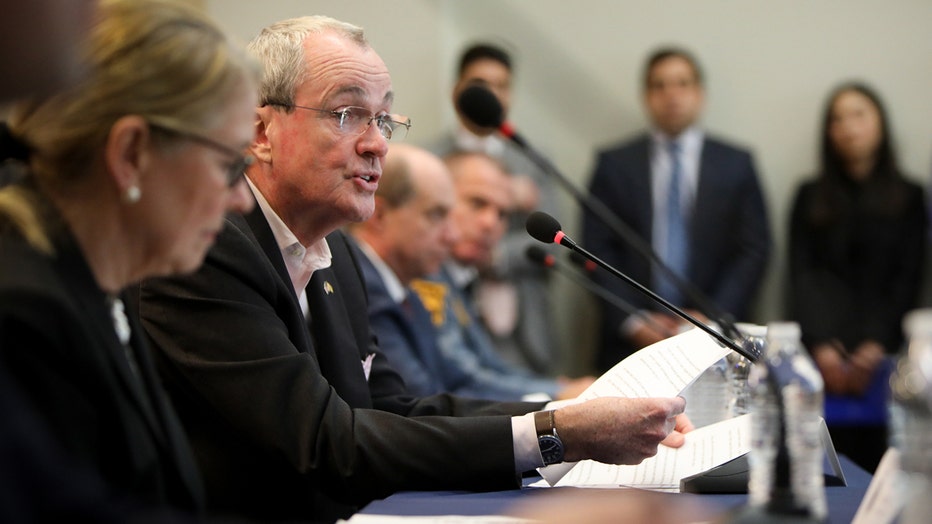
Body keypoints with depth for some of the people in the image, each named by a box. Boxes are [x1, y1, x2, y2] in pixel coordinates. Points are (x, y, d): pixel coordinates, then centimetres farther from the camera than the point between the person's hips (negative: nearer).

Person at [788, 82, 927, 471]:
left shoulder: (908, 198, 12)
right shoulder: (811, 197, 14)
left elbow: (908, 282, 5)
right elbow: (801, 276, 6)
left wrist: (876, 348, -10)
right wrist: (820, 348, -9)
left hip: (881, 348, 0)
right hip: (822, 347, 0)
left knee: (873, 457, -15)